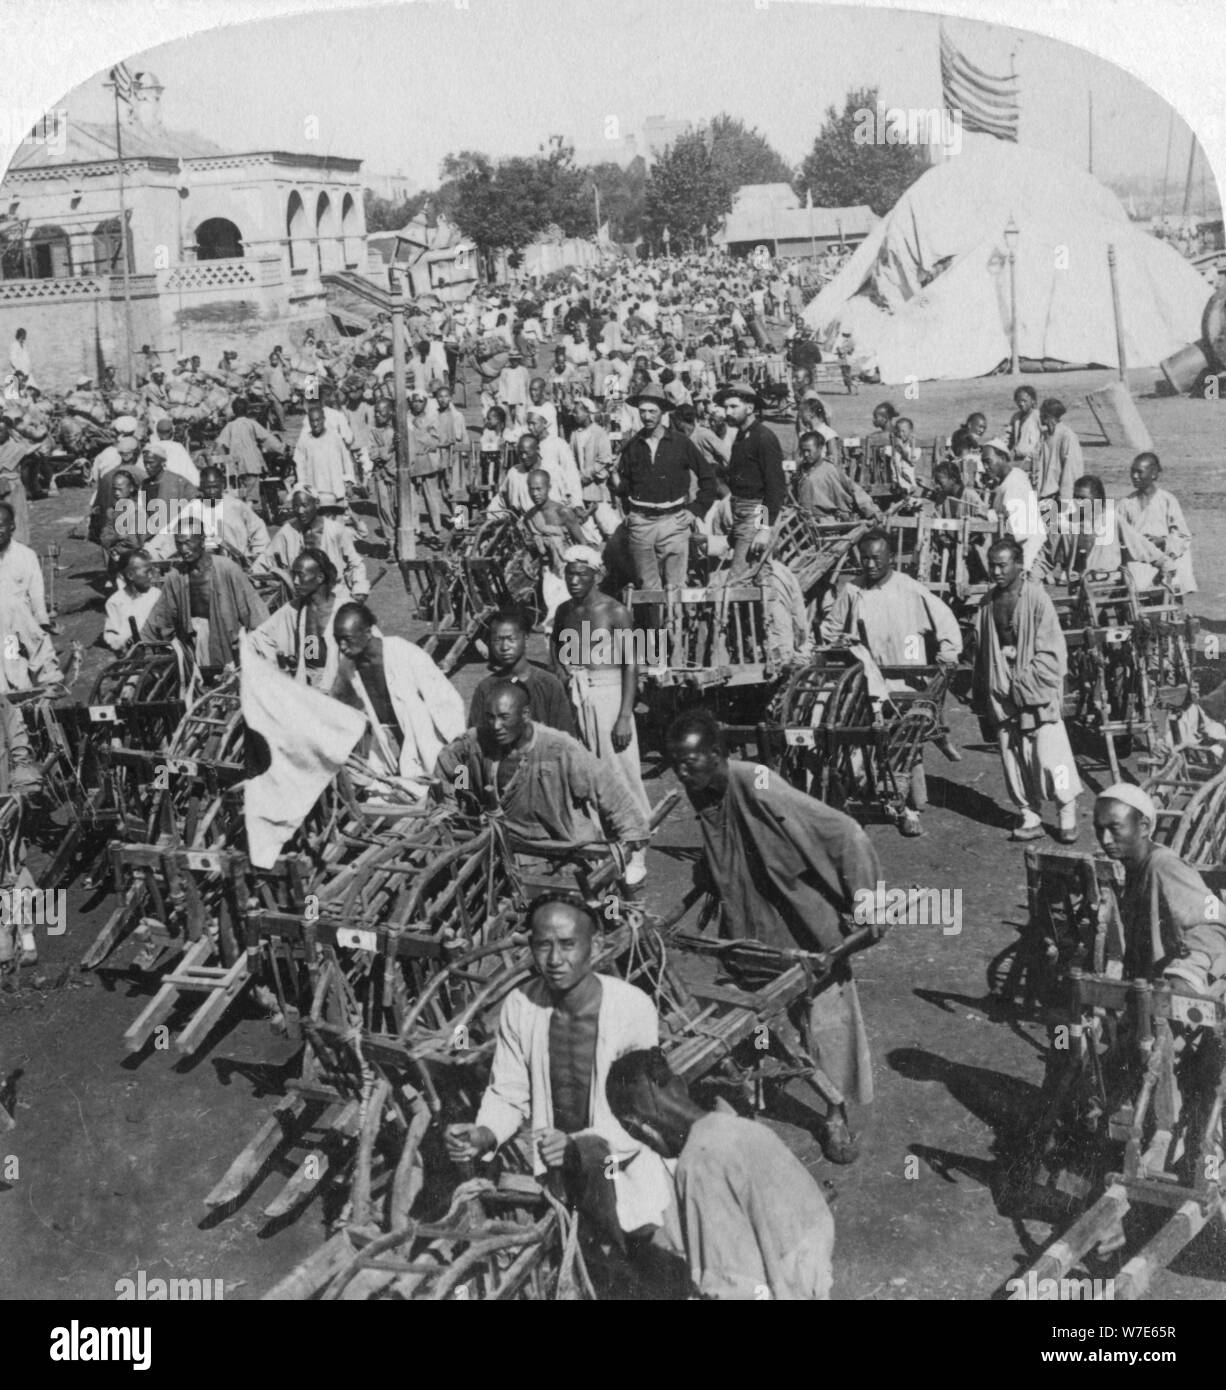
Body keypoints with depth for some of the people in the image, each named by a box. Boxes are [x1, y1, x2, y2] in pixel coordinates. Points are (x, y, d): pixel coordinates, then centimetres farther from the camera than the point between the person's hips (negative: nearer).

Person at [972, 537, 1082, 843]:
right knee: (1012, 756, 6)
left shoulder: (1036, 596, -7)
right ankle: (1029, 816, 16)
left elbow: (1051, 650, -8)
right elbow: (981, 649, 17)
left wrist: (1026, 682, -13)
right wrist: (979, 691, 15)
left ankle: (1068, 811, 12)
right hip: (1002, 695, 5)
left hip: (1037, 693, -5)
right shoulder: (988, 602, 9)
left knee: (1049, 754, -5)